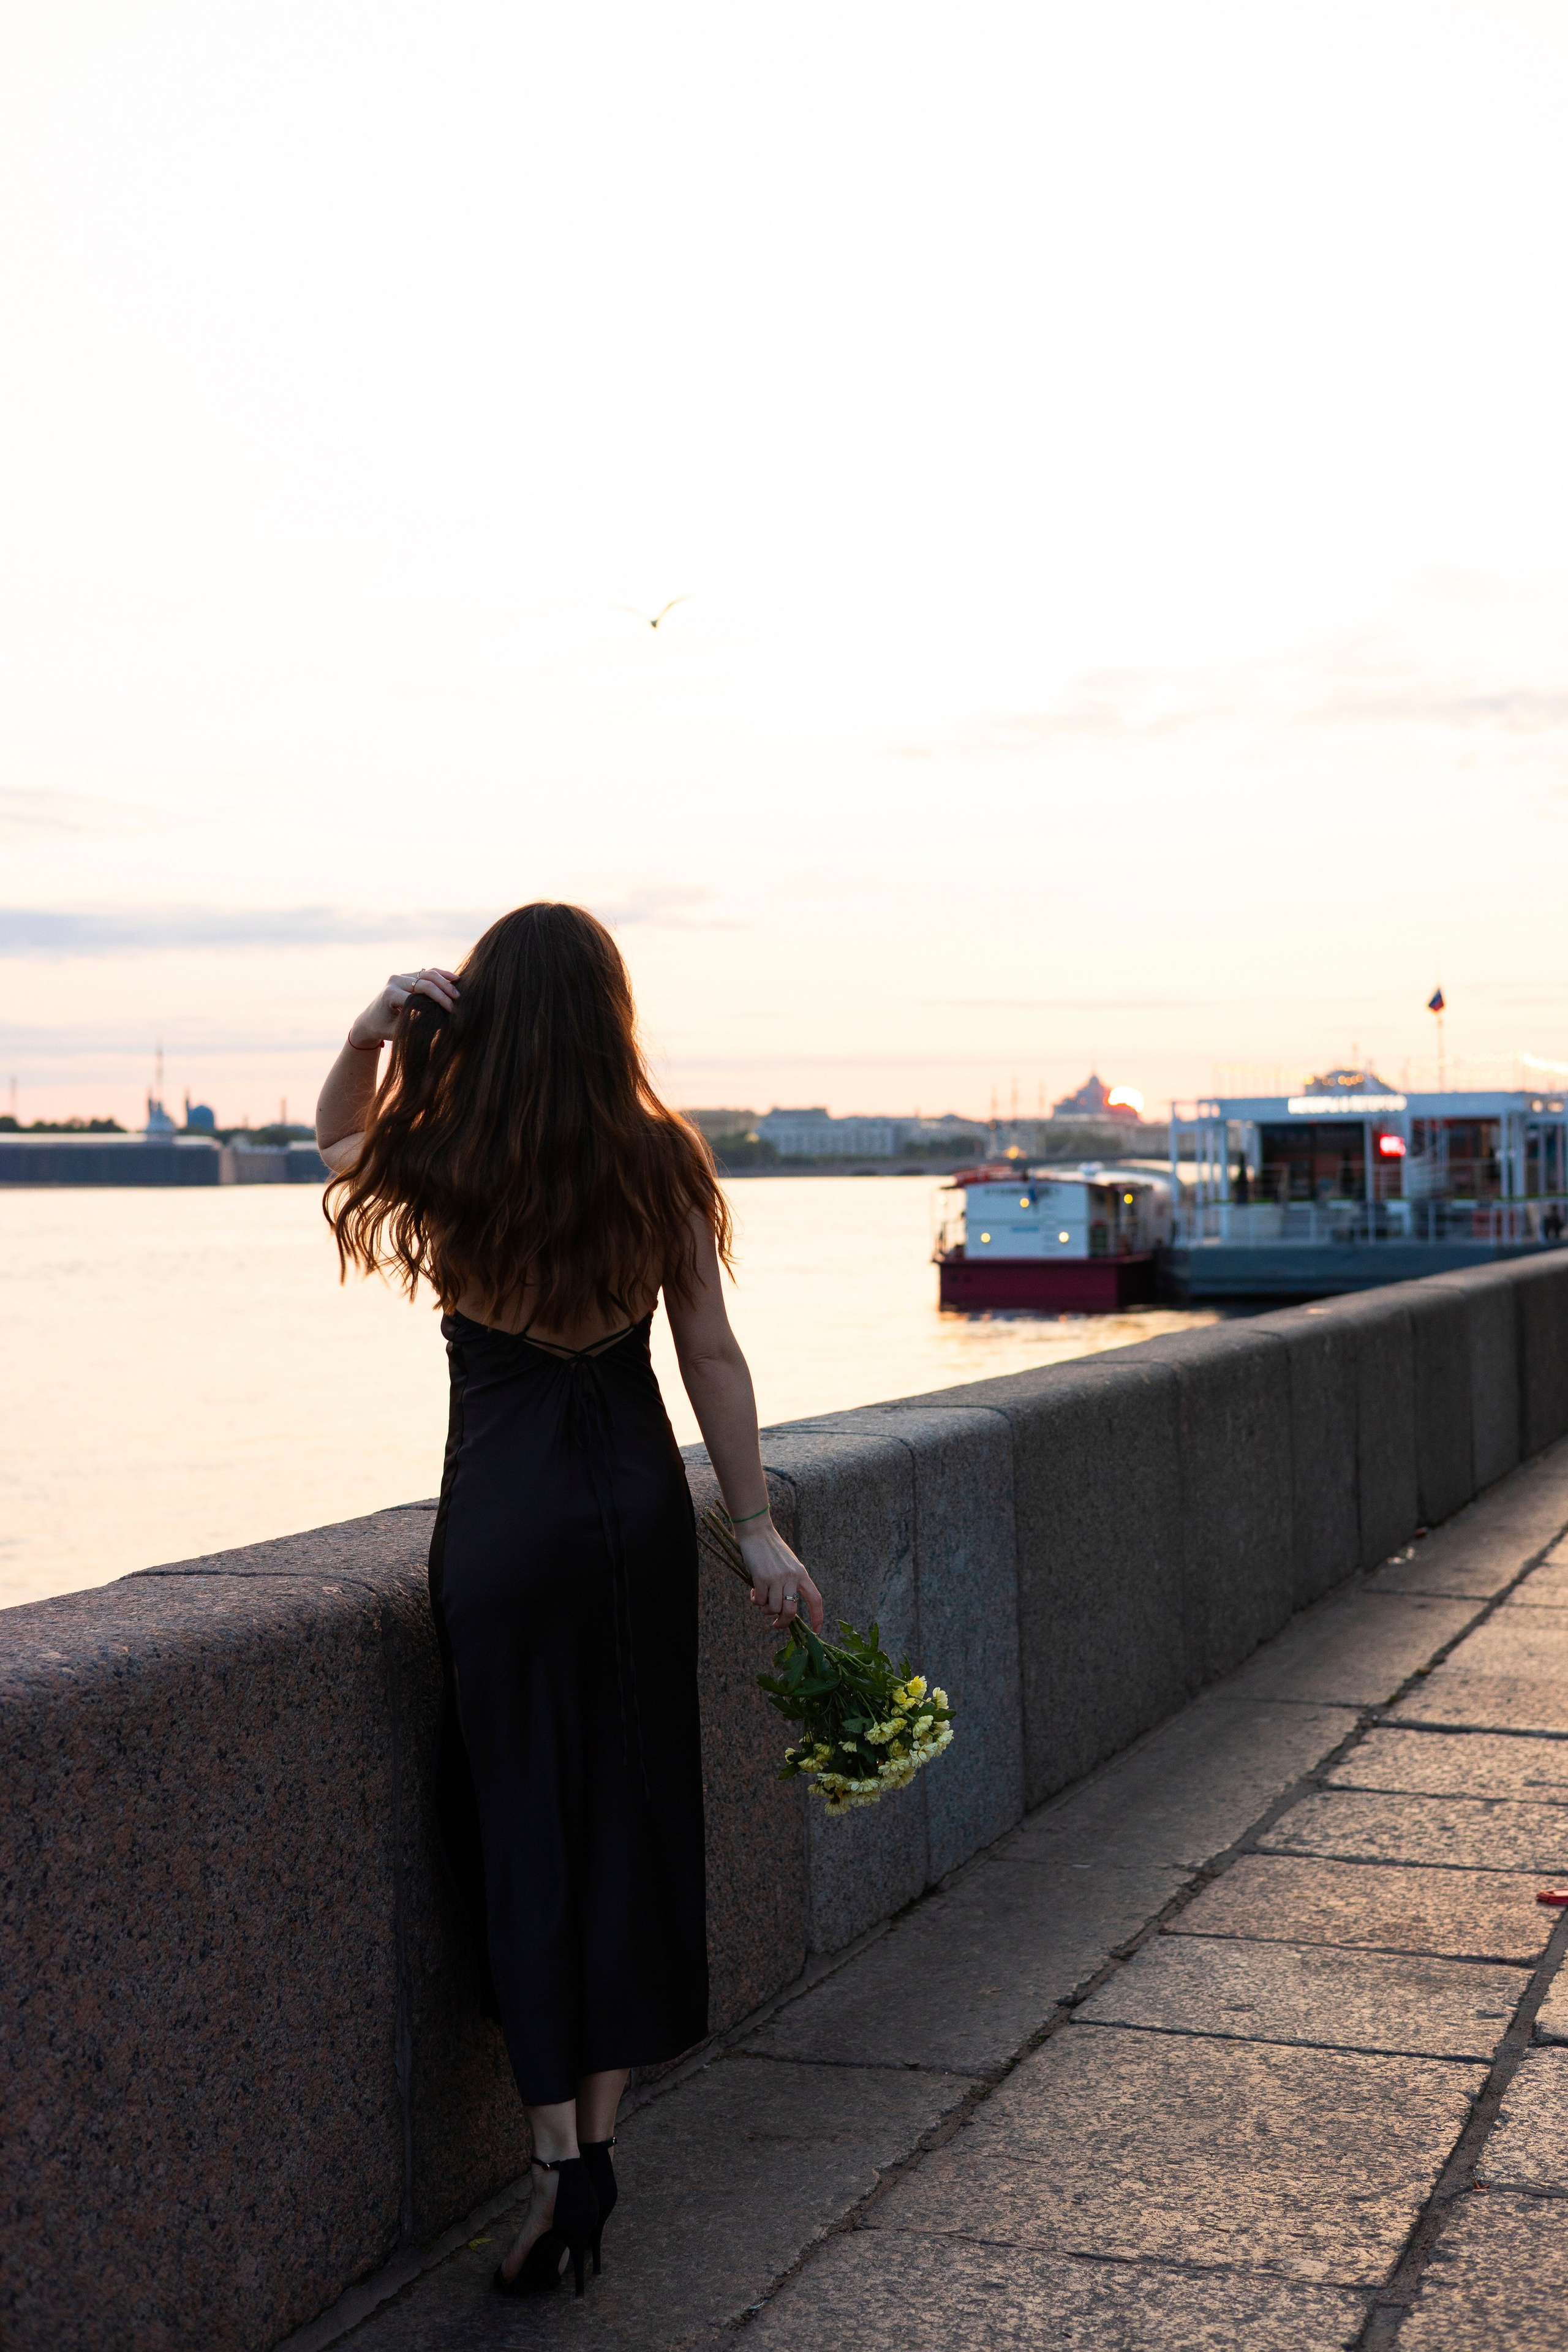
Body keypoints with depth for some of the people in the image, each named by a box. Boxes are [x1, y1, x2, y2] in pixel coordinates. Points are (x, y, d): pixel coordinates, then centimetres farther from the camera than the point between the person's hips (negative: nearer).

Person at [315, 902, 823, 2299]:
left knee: (525, 1821, 5)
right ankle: (599, 2129, 21)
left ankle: (561, 2156, 5)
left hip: (504, 1513, -2)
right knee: (631, 1811, 12)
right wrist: (758, 1529, 6)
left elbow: (337, 1141, 15)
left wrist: (371, 1034, -5)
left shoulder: (446, 1167, -9)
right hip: (641, 1497, 2)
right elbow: (712, 1359, -1)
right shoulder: (663, 1163, -5)